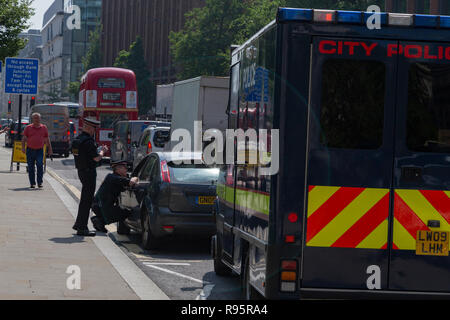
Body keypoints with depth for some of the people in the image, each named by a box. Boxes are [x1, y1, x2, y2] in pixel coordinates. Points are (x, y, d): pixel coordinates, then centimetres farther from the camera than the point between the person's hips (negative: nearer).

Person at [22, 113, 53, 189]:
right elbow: (24, 138, 4)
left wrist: (50, 150, 11)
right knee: (31, 167, 3)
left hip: (40, 150, -1)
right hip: (30, 150, 1)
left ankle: (40, 182, -12)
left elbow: (47, 140, 14)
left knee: (40, 165, -17)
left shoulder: (44, 128, 9)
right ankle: (32, 183, 12)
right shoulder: (28, 128, 6)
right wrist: (23, 148, -9)